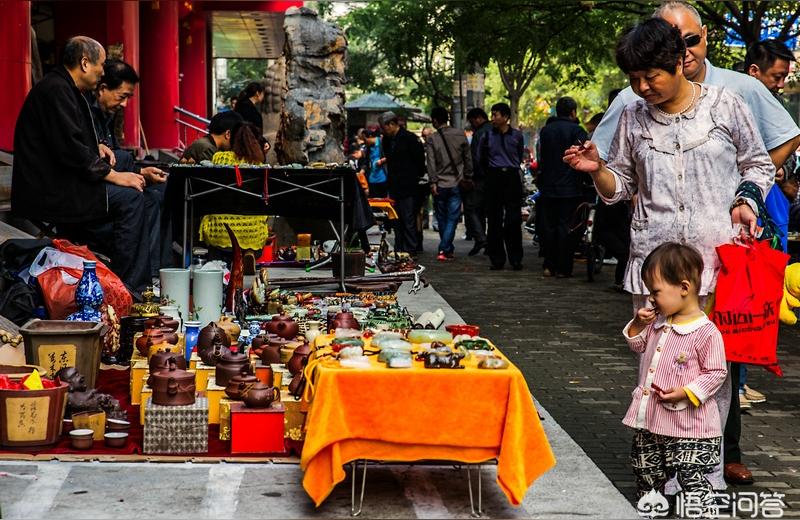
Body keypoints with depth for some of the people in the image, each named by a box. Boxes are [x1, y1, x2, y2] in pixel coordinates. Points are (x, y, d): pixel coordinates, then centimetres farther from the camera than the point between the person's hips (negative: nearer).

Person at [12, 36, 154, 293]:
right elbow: (69, 148, -23)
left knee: (132, 197, 11)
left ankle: (140, 286, 8)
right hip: (48, 192, -11)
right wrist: (113, 175, -18)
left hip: (55, 183, 11)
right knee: (130, 199, -16)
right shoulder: (55, 90, -16)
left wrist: (95, 149, 11)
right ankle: (128, 288, -12)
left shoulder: (61, 88, 17)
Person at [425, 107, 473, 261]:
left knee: (442, 218, 13)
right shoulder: (460, 135, 1)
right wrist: (468, 177, 14)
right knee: (452, 218, 0)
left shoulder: (431, 139, -5)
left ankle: (448, 249, 19)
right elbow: (468, 158, 6)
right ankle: (444, 249, -13)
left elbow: (431, 163, -9)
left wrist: (433, 182, -7)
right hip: (456, 183, 1)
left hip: (440, 185, -1)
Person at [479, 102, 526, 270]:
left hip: (512, 177, -1)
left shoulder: (517, 136, 3)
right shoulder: (487, 136, 3)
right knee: (494, 220, 0)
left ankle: (516, 259, 0)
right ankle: (497, 260, 5)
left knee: (514, 220, -3)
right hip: (494, 179, 1)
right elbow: (481, 159, 17)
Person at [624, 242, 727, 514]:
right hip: (650, 421, 8)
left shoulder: (706, 333, -18)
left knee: (694, 482, -7)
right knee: (646, 474, 21)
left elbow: (716, 373, -15)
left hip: (688, 427, -8)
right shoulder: (657, 322, 6)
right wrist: (638, 324, 1)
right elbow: (638, 345, 21)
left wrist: (686, 392, -24)